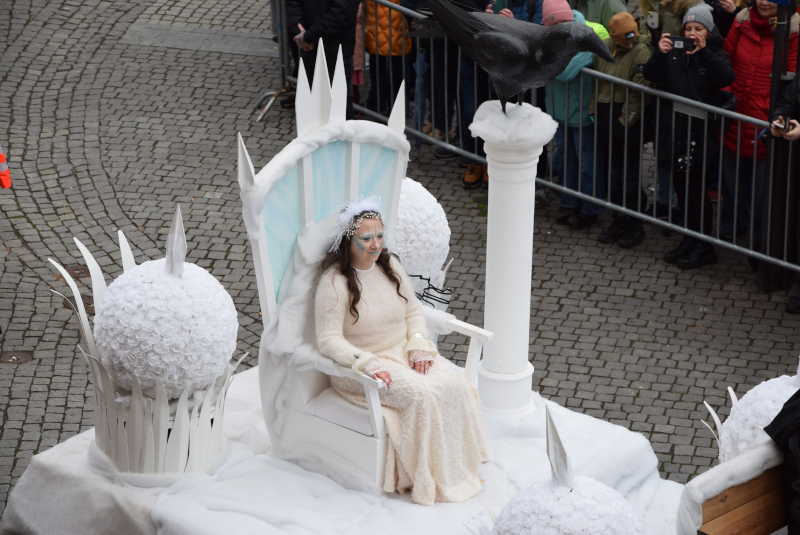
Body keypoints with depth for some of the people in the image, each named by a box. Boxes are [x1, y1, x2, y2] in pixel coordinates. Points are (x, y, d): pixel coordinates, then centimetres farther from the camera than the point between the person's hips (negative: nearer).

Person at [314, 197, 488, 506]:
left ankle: (458, 466, -9)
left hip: (403, 352, 6)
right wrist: (365, 363, -31)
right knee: (422, 394, -30)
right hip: (362, 363, -6)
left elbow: (413, 310, 13)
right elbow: (328, 340, -19)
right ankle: (430, 480, -17)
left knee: (454, 384, -20)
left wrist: (418, 345, -5)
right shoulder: (334, 282, -15)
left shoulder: (390, 266, 5)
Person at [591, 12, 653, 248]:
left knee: (629, 175, 1)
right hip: (605, 119, 6)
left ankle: (634, 226, 14)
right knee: (612, 173, 14)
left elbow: (640, 91, -16)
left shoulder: (641, 52, -14)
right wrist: (594, 110, 12)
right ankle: (619, 220, 26)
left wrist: (626, 120, -14)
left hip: (628, 121, -6)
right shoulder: (603, 48, 4)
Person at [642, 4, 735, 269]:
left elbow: (726, 77, -20)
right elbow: (651, 76, -2)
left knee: (695, 186, -2)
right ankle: (689, 240, 26)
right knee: (681, 186, 12)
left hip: (701, 132, -5)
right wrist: (660, 54, -20)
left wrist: (703, 52, -27)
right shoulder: (674, 52, 8)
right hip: (675, 129, 5)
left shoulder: (714, 55, -1)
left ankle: (704, 246, 9)